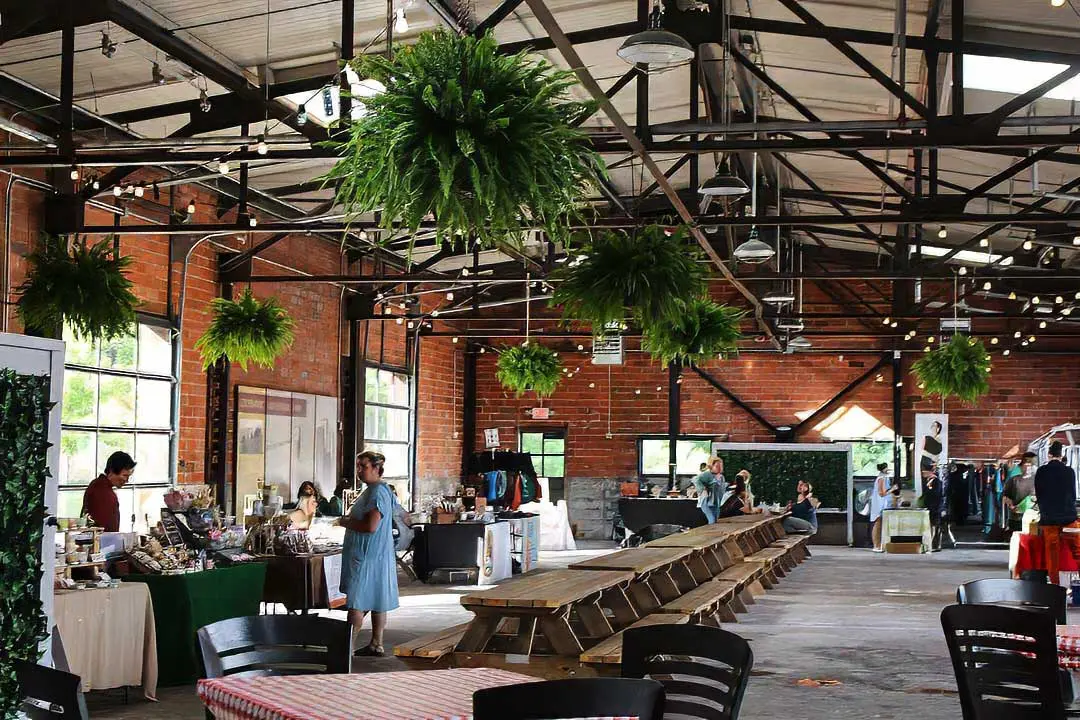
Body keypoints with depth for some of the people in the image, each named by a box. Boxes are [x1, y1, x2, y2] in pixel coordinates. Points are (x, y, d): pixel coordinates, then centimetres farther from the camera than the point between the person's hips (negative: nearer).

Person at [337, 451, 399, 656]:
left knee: (356, 603, -7)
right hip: (373, 555, 11)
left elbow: (371, 526, -25)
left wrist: (346, 523, -12)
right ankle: (376, 645, 16)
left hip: (367, 556, -11)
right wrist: (349, 521, 11)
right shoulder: (371, 491, 16)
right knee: (375, 602, 12)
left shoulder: (377, 493, -17)